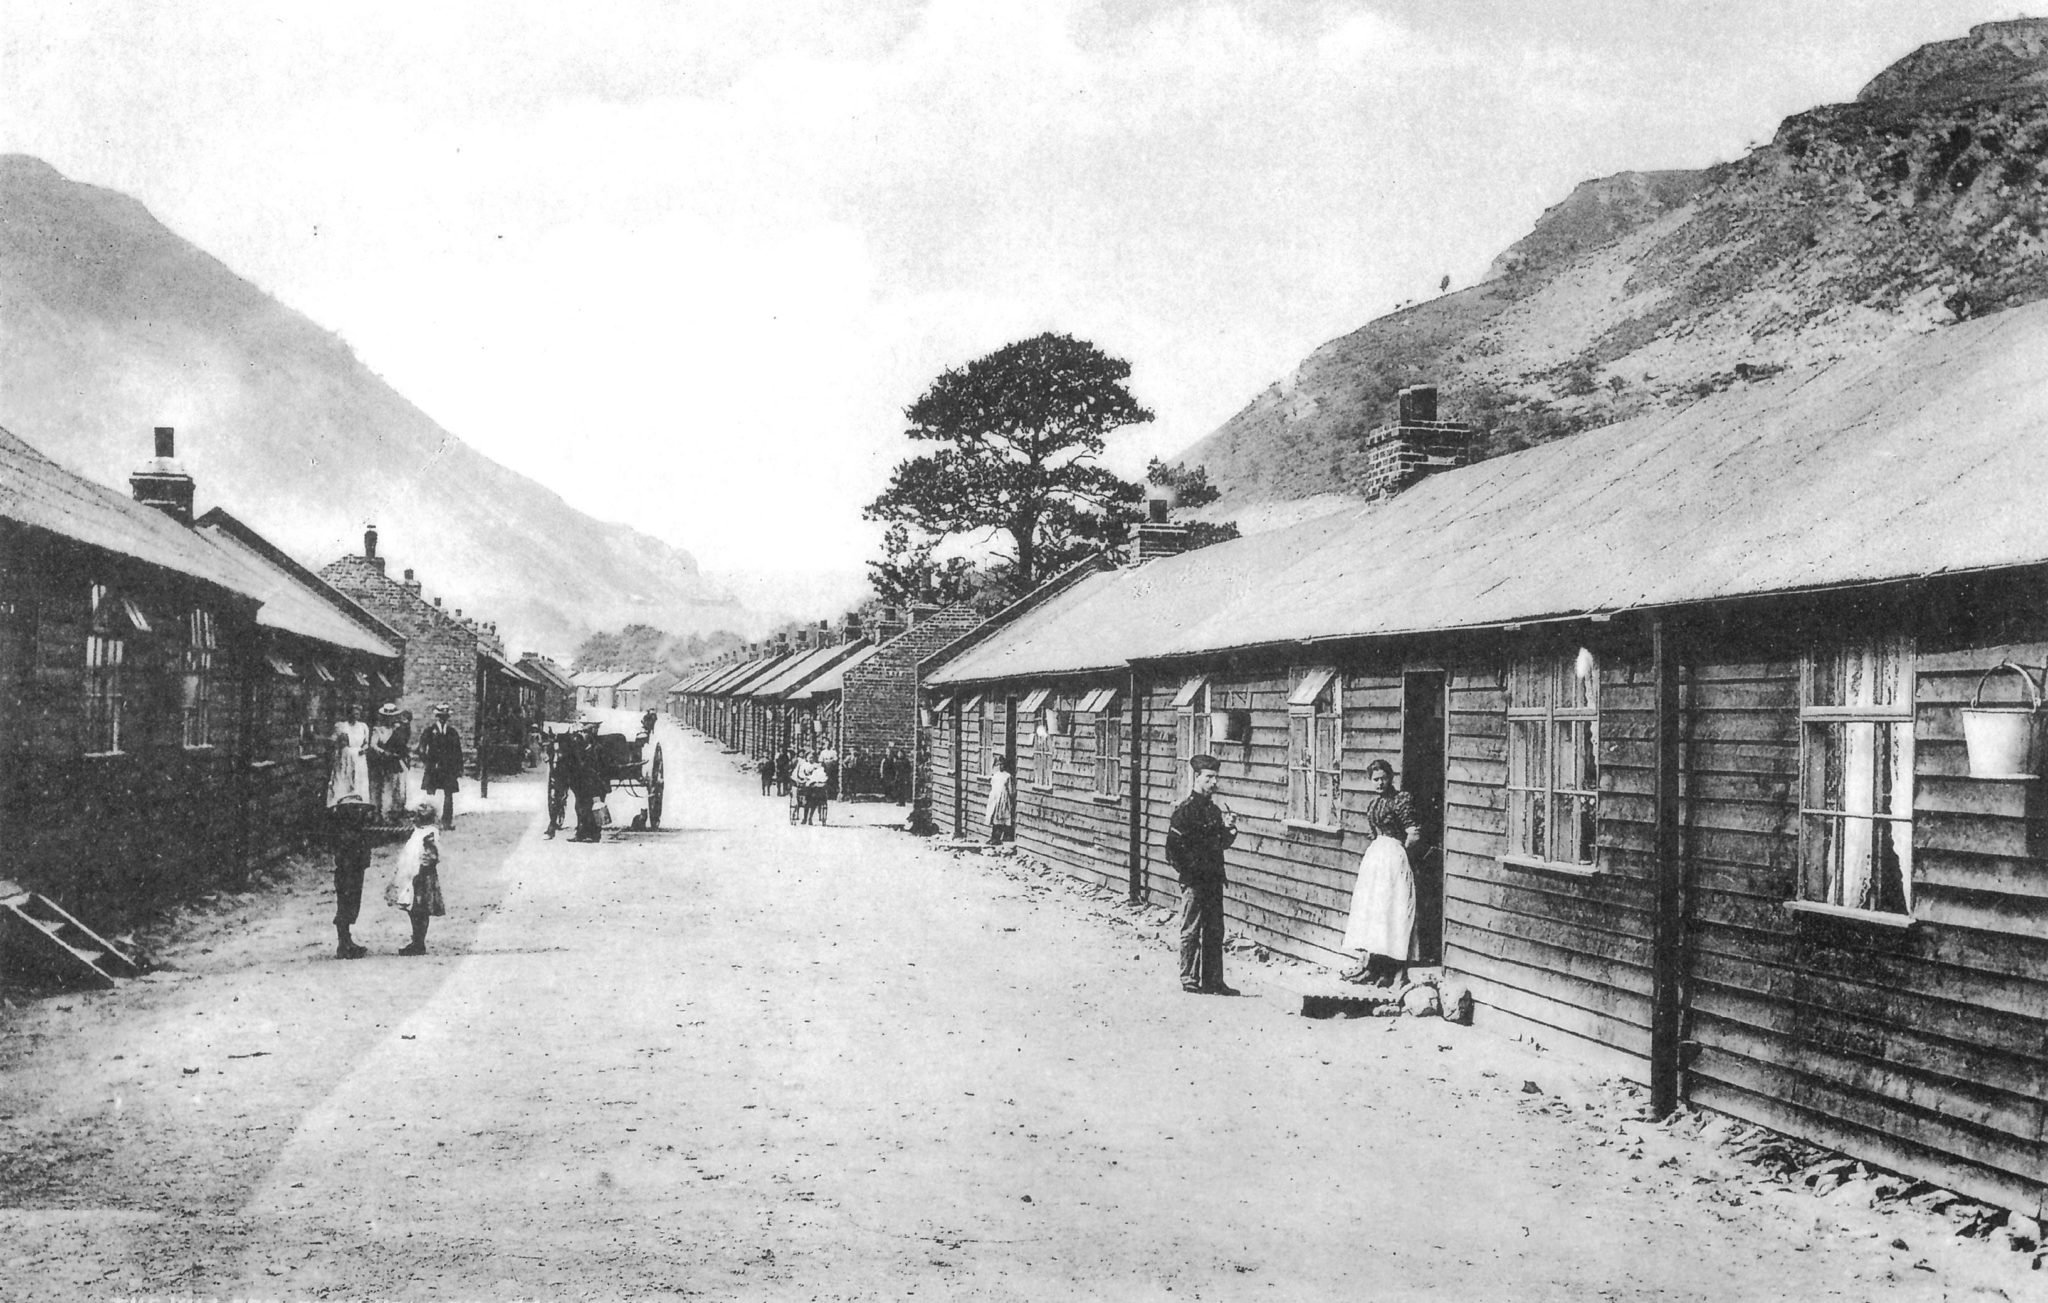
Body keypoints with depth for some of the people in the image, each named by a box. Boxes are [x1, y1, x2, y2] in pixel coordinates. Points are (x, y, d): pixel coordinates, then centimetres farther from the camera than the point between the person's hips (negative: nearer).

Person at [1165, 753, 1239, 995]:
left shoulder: (1214, 809, 14)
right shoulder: (1185, 810, -10)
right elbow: (1173, 846, -13)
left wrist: (1229, 829, 0)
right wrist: (1189, 871, -14)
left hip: (1214, 879, 8)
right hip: (1194, 881, -8)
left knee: (1215, 932, 9)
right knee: (1191, 931, -1)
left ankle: (1213, 981, 15)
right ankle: (1189, 980, 5)